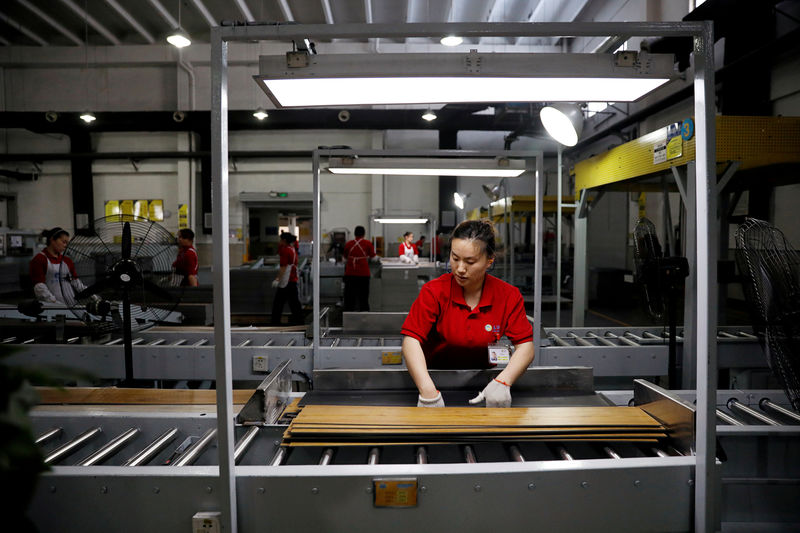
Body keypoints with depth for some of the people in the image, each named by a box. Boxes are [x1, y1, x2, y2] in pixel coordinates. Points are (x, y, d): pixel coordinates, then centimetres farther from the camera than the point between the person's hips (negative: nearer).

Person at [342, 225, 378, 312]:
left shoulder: (348, 244, 4)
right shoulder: (368, 244, -2)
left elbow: (345, 259, 14)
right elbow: (373, 258, 6)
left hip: (350, 273, 2)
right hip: (363, 274, -1)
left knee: (349, 296, 9)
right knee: (363, 296, 7)